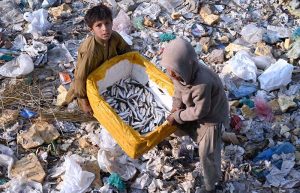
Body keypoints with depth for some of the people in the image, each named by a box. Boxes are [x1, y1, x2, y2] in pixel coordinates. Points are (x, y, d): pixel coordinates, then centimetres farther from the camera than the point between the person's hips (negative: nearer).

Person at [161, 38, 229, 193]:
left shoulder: (202, 83, -44)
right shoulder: (182, 72, -21)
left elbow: (199, 111, -31)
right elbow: (178, 89, 0)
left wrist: (177, 116, -21)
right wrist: (176, 107, -14)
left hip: (211, 115, -7)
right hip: (194, 109, 8)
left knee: (207, 153, 2)